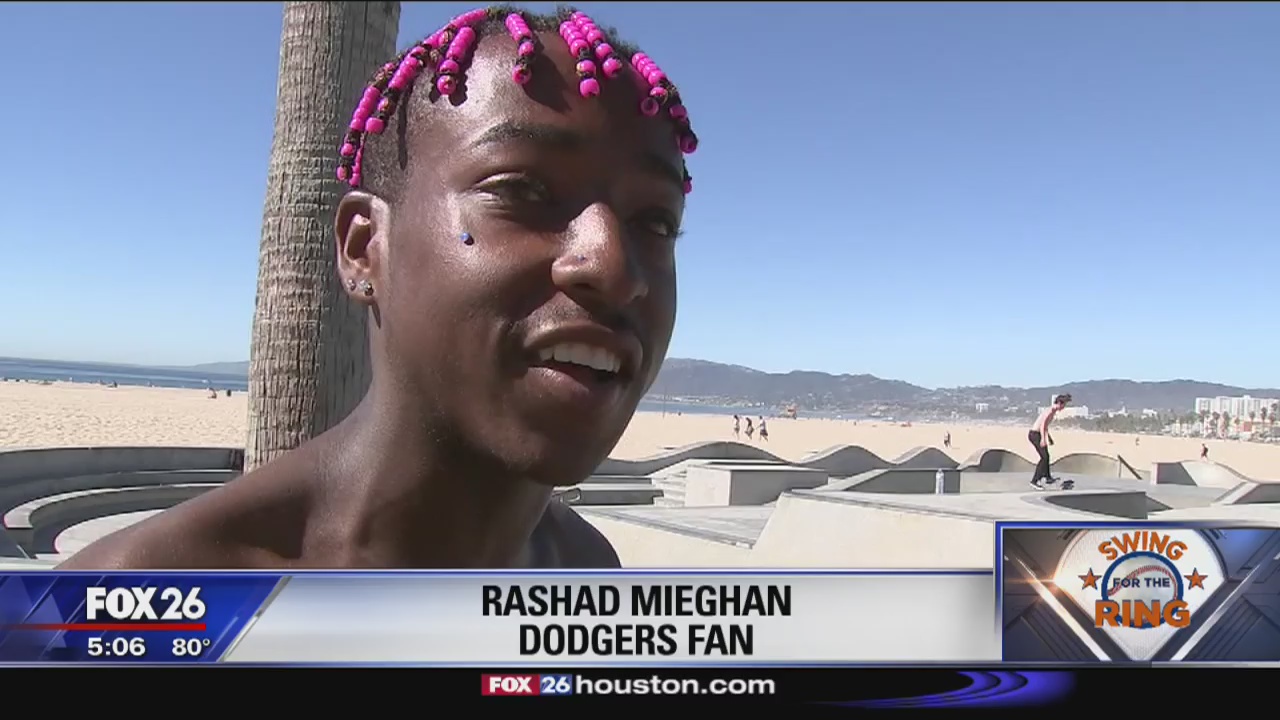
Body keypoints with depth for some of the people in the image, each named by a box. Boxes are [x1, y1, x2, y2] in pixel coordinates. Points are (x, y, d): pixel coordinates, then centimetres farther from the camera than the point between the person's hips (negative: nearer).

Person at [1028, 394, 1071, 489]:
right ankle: (1034, 481, -15)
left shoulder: (1053, 411, 14)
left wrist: (1049, 437, 36)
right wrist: (1043, 438, -36)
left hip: (1037, 434, 10)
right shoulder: (1050, 410, -17)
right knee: (1044, 457, -14)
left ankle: (1047, 478, 41)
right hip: (1034, 434, -10)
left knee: (1046, 456, 23)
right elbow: (1042, 424, -29)